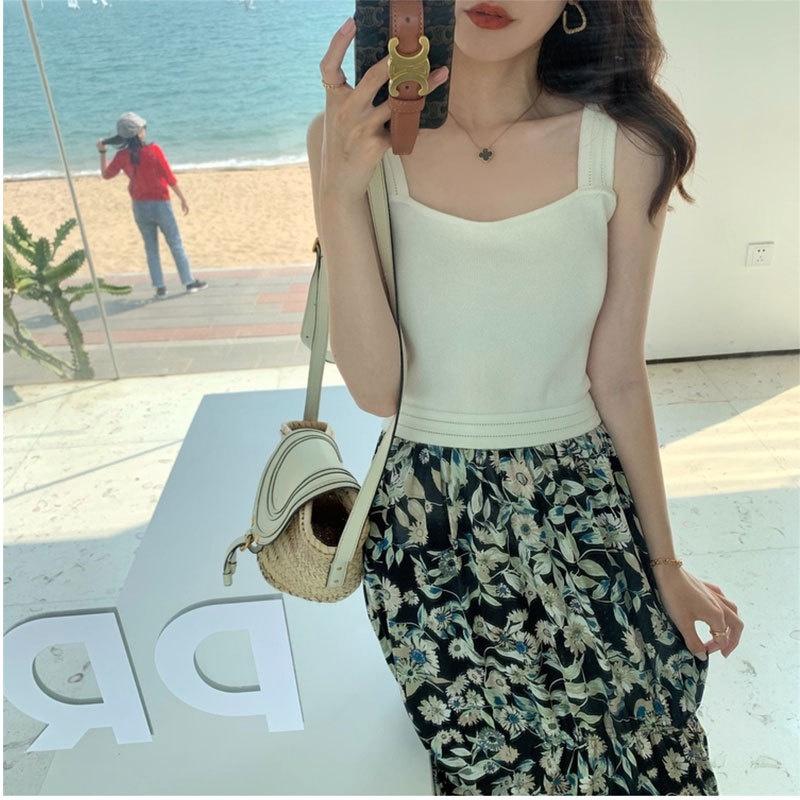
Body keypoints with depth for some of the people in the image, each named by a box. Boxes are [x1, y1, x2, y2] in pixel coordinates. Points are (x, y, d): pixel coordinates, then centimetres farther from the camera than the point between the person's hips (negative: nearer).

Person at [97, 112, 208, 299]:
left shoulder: (122, 156, -3)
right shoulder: (153, 150, -14)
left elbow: (106, 174, 11)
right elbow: (170, 177, -11)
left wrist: (102, 152, 20)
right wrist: (183, 199, -2)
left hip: (139, 206, 3)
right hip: (160, 203, -3)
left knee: (151, 247, 12)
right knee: (176, 244, 8)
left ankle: (159, 287, 11)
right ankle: (190, 282, 13)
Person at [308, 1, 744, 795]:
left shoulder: (622, 147, -9)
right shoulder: (352, 136, -8)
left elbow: (618, 379, -1)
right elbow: (376, 388, -12)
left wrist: (664, 563, 7)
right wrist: (339, 196, -23)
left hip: (582, 518, 1)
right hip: (429, 529, 0)